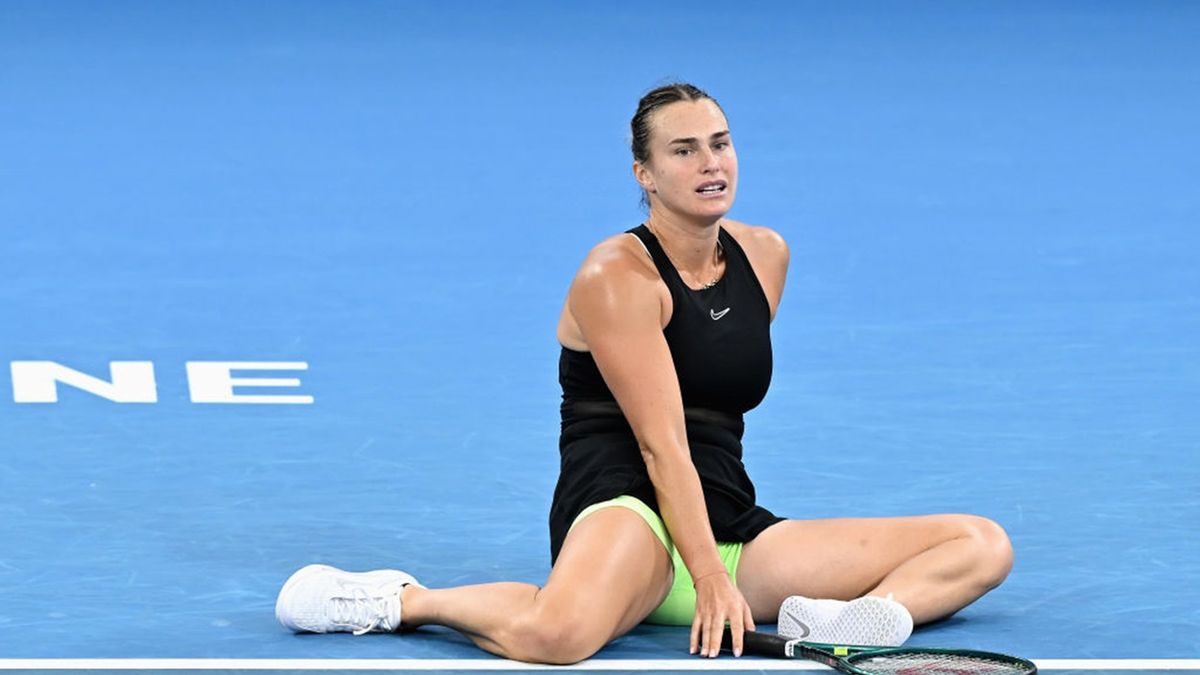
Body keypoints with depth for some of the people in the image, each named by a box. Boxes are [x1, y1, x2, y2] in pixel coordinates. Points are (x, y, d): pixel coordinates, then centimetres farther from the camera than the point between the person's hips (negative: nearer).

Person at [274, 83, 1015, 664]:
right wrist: (709, 577, -26)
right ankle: (403, 600, -14)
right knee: (556, 636, -44)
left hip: (736, 527, 8)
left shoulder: (766, 255, 12)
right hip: (626, 511, -8)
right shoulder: (617, 278, -8)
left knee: (982, 545, -4)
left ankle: (835, 620, -34)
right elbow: (661, 444, -17)